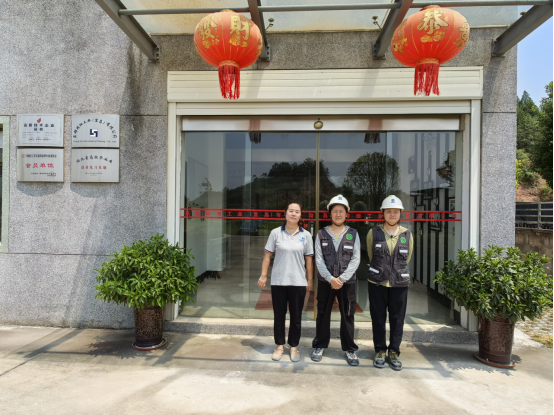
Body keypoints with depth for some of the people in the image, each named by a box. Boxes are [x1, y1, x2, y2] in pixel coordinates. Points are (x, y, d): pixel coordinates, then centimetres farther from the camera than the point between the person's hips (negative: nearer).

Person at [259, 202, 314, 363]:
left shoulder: (306, 235, 1)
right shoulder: (276, 233, -2)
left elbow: (308, 259, 4)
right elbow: (267, 256, 2)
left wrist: (310, 280, 4)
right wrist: (263, 276, 0)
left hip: (298, 282, 0)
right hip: (278, 281, 0)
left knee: (296, 316, 10)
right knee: (279, 315, 11)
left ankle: (294, 347, 27)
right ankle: (280, 346, 28)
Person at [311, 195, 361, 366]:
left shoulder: (353, 234, 3)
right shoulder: (321, 234, 2)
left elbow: (355, 260, -3)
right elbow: (319, 260, -2)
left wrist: (341, 278, -12)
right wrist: (331, 279, -13)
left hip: (347, 282, 0)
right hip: (325, 281, 0)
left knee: (348, 316, 7)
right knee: (323, 315, 9)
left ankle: (350, 349, 23)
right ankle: (319, 346, 25)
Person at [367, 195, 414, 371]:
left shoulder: (407, 234, 5)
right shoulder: (373, 233, 1)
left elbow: (407, 257, 16)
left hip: (400, 283, 1)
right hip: (377, 282, -1)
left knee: (397, 319, 7)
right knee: (378, 318, 7)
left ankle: (394, 352, 23)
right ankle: (380, 351, 23)